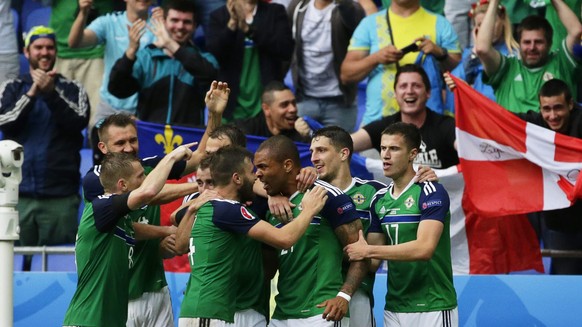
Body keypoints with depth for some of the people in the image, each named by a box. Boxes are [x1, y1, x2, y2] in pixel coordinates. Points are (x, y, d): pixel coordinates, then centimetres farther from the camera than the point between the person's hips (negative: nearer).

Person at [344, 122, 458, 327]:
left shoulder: (431, 193, -11)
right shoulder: (379, 199, 10)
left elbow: (424, 248, -23)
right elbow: (373, 259, 10)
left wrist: (368, 251, -19)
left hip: (432, 307, -6)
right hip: (394, 308, 6)